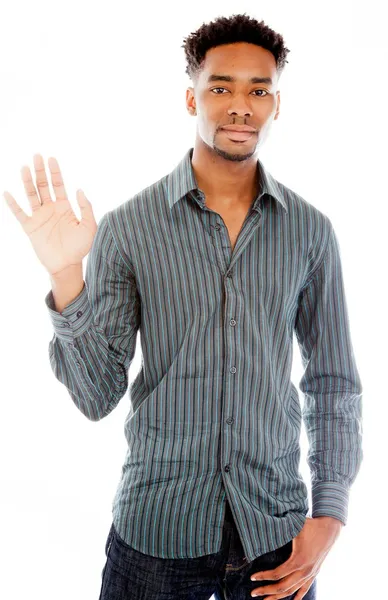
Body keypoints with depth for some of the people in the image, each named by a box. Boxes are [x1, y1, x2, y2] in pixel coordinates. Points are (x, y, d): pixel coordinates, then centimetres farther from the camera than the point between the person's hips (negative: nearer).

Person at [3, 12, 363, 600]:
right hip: (157, 532, -1)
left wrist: (330, 512, -1)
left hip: (277, 531, 2)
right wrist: (66, 276, -20)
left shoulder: (310, 231, -1)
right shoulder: (128, 227, -7)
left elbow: (334, 384, 6)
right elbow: (97, 396, -8)